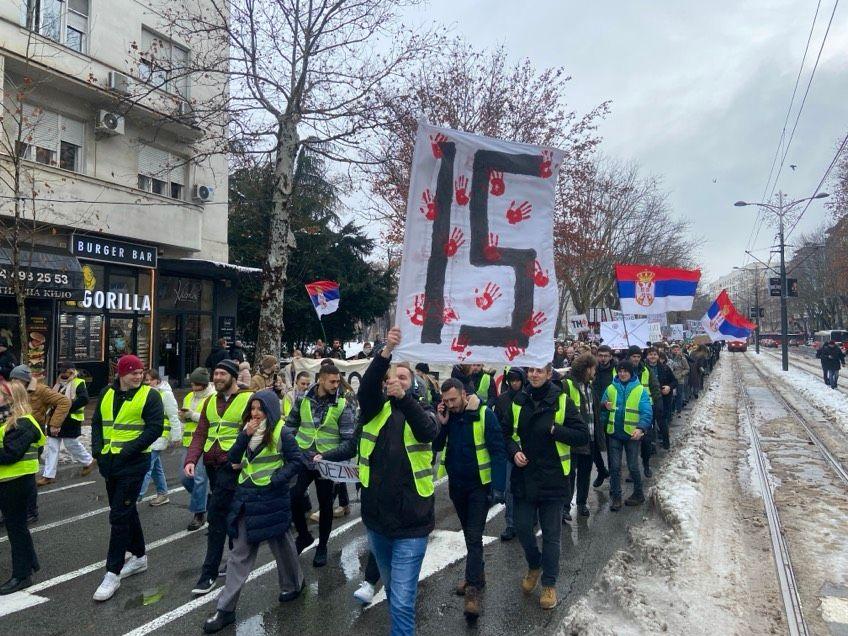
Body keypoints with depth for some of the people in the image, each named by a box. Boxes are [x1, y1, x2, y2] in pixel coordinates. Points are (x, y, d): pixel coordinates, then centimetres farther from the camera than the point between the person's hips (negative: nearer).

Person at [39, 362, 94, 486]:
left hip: (70, 421, -8)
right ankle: (48, 475, 12)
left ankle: (89, 461, 25)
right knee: (52, 447, 7)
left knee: (72, 444, 1)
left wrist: (68, 407, -24)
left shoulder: (78, 383, -11)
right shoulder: (58, 384, 14)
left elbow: (84, 399, -25)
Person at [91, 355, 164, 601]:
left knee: (120, 515, -6)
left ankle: (113, 573, 4)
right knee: (126, 511, 18)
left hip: (133, 463, -6)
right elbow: (97, 422, 15)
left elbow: (155, 428, -15)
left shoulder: (150, 395, -10)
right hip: (109, 462, 7)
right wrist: (97, 448, 0)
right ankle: (139, 557, 35)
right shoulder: (107, 393, 8)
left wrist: (128, 451, -19)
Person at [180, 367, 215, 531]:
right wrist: (183, 416, 0)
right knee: (186, 478, 10)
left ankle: (199, 514, 7)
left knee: (200, 478, -5)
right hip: (189, 444, 7)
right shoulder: (188, 397, 14)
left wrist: (193, 415, -21)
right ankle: (203, 498, 34)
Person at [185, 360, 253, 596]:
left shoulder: (249, 399, -7)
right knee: (227, 513, 17)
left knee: (216, 513, -8)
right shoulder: (210, 402, 12)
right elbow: (200, 433, 9)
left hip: (232, 464, -6)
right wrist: (191, 460, -4)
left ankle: (209, 572, 3)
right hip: (211, 464, 6)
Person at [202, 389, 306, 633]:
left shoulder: (281, 433, -12)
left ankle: (294, 584, 38)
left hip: (271, 499, -5)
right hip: (246, 497, 5)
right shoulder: (247, 430, 6)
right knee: (239, 553, 8)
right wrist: (245, 436, -13)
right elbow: (233, 460, -1)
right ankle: (226, 608, 15)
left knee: (281, 544, 14)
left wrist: (275, 479, -19)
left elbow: (297, 461, -13)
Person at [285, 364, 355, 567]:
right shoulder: (303, 399, -2)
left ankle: (322, 547, 29)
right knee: (293, 497, -4)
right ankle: (304, 535, 24)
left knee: (325, 505, 9)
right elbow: (291, 424, 12)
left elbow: (348, 438, -11)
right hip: (302, 459, 2)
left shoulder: (343, 405, -10)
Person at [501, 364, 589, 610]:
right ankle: (534, 566, 40)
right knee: (523, 528, 11)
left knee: (551, 534, 9)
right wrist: (514, 450, -9)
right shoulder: (518, 401, 1)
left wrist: (554, 429, -21)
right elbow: (506, 432, 9)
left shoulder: (562, 401, -9)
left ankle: (549, 584, 27)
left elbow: (583, 436, -10)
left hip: (553, 479, -3)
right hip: (523, 478, 3)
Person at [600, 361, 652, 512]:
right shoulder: (610, 389, 3)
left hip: (632, 434, -2)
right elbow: (602, 408, 8)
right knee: (615, 466, 5)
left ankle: (638, 494, 27)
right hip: (614, 433, 2)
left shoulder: (640, 390, -5)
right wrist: (604, 406, -16)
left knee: (633, 466, 7)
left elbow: (647, 412, -12)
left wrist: (641, 428, -27)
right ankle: (616, 497, 15)